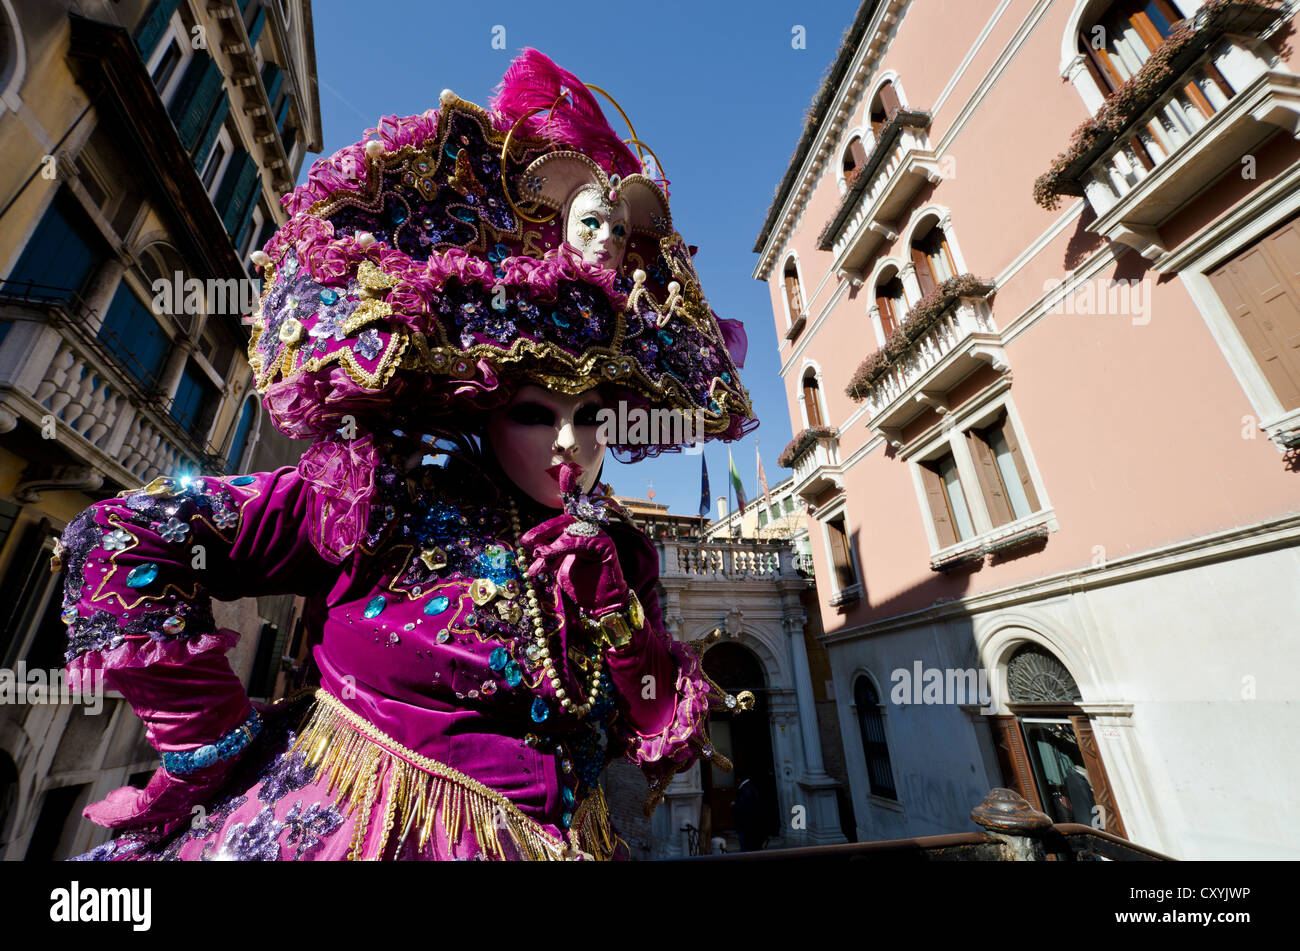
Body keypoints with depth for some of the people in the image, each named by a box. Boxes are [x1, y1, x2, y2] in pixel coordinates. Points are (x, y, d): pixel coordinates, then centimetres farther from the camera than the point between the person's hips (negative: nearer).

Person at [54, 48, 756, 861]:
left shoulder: (614, 555, -3)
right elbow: (122, 536, -13)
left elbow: (655, 719, 1)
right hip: (338, 823, -3)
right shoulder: (390, 493, -16)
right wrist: (223, 740, -12)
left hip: (540, 840, 4)